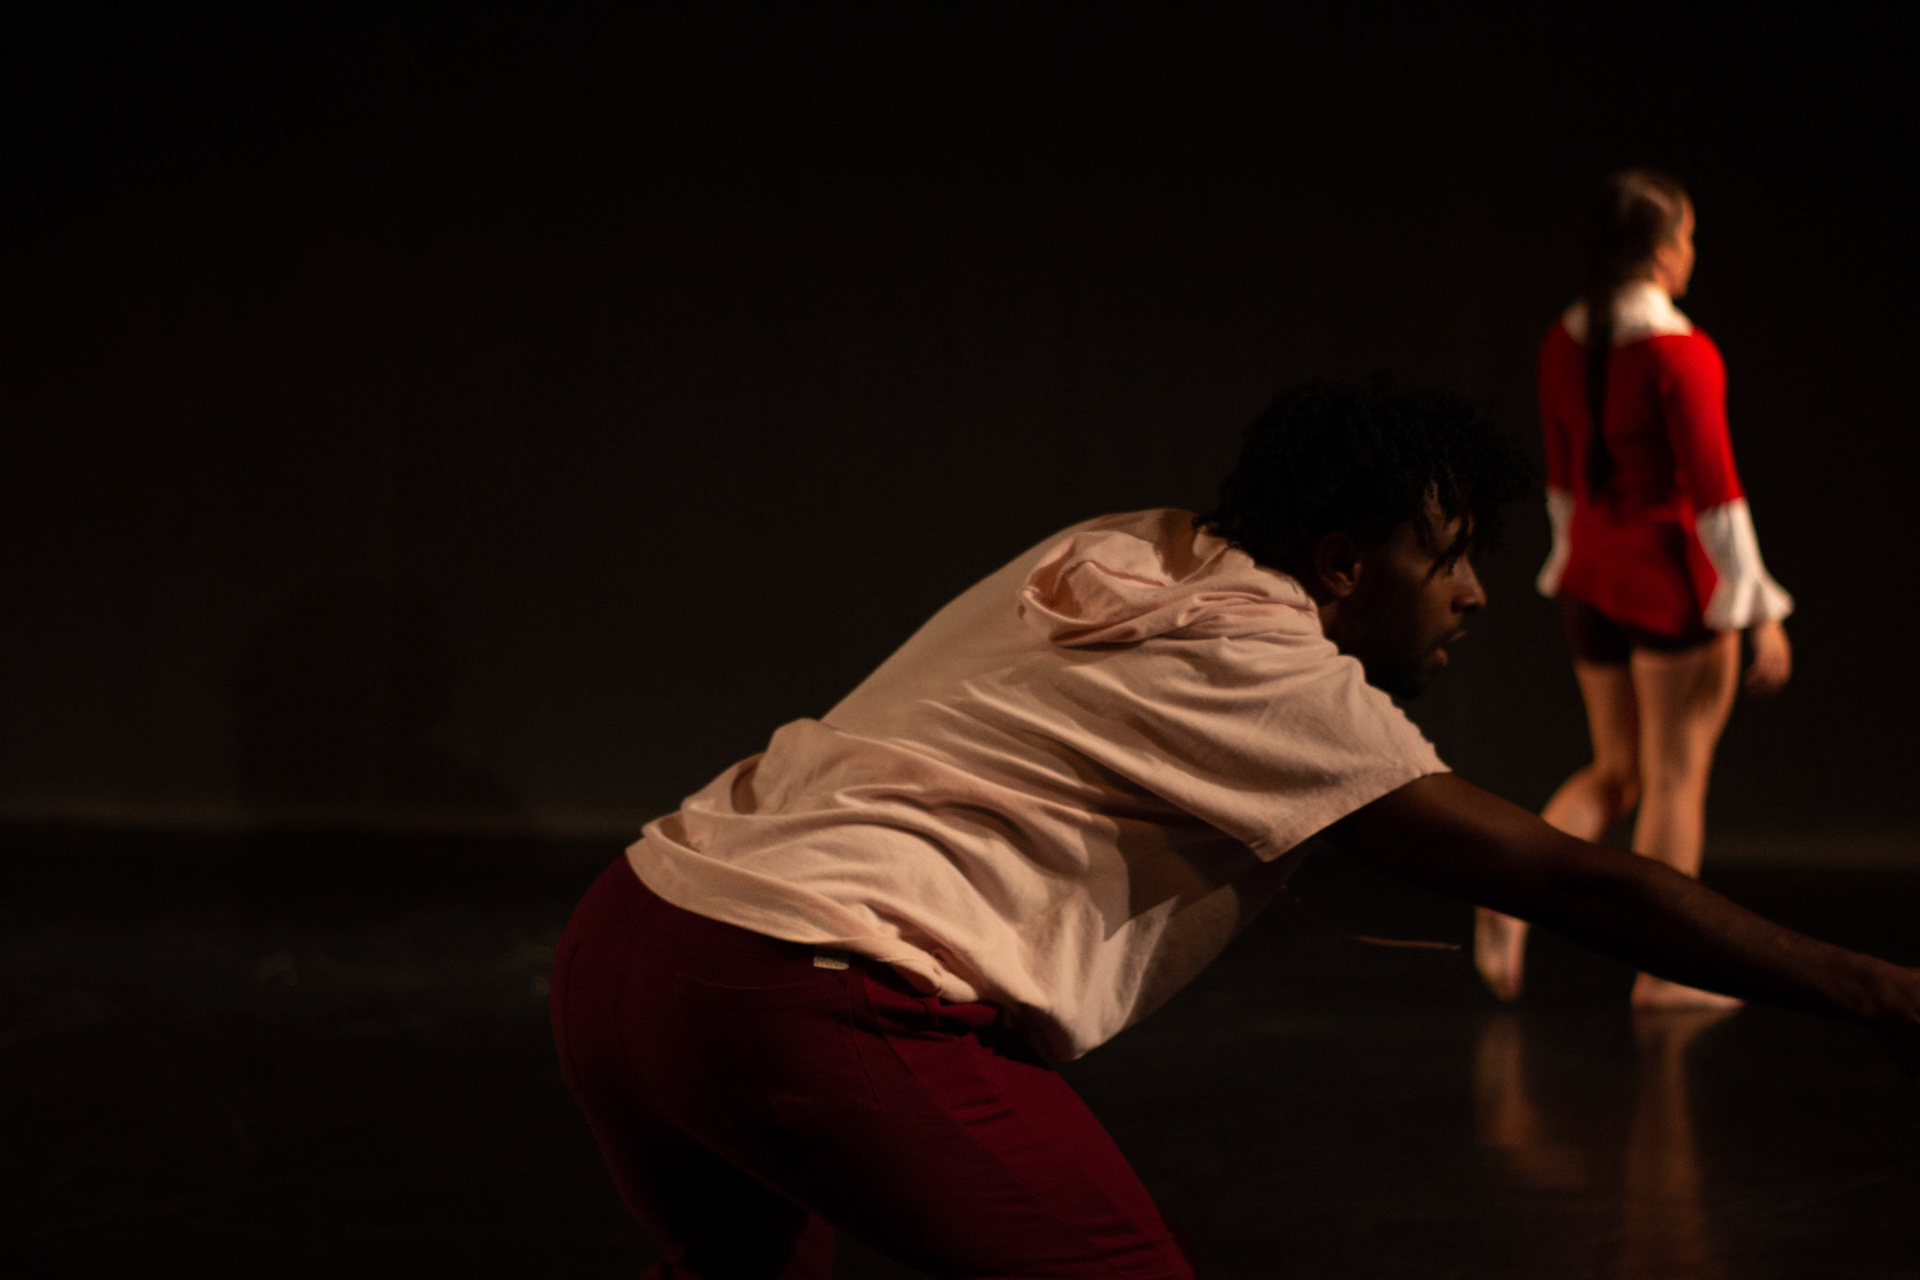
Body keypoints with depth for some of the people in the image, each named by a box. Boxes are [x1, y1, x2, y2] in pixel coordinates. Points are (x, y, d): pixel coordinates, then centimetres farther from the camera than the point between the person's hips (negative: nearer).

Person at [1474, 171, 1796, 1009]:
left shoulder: (1563, 344, 3)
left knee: (1616, 774, 18)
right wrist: (1760, 613, -12)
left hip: (1592, 579, 7)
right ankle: (1662, 971, 12)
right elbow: (1714, 493, -18)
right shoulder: (1679, 354, -19)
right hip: (1675, 583, -7)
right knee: (1676, 781, 6)